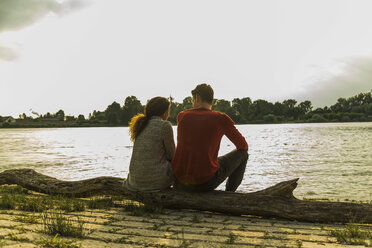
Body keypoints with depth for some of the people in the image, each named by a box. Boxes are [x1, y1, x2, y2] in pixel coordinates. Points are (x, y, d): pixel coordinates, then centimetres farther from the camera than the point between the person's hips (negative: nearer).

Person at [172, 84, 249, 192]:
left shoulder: (182, 116, 5)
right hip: (205, 183, -4)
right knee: (243, 153, 18)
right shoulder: (221, 119, -4)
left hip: (179, 182, 4)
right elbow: (243, 146, 8)